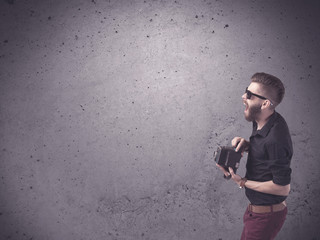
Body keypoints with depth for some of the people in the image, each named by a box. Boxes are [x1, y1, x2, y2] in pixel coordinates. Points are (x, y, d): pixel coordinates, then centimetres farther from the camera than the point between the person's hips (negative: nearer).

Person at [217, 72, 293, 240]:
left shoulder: (275, 139, -31)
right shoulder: (262, 122, -3)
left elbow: (283, 188, -26)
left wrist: (243, 182, -21)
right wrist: (247, 145, -5)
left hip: (265, 216, -9)